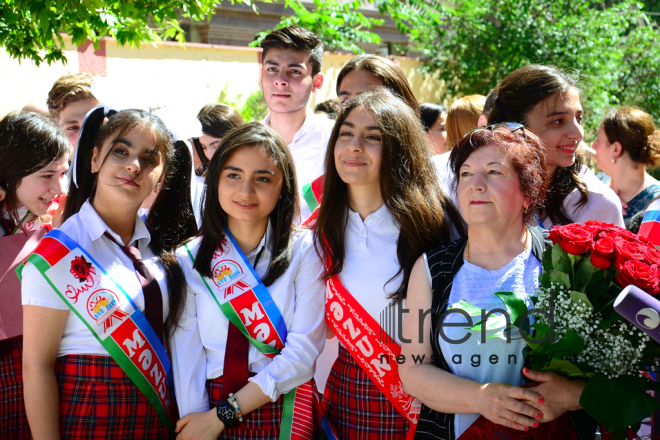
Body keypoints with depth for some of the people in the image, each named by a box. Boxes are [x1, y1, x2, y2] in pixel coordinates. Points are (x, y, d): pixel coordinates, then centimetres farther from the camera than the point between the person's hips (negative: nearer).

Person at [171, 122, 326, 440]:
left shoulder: (305, 251, -5)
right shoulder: (189, 259, 0)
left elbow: (304, 351, -13)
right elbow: (186, 353, -6)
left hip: (285, 413, -1)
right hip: (209, 411, 1)